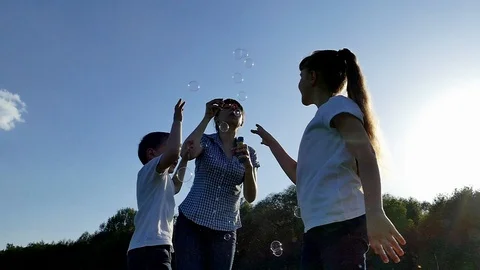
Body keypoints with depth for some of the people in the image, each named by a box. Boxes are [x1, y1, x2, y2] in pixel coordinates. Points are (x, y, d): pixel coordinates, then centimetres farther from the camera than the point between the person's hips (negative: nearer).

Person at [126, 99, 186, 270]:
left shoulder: (162, 182, 28)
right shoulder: (148, 171, 0)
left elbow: (175, 186, 50)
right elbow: (173, 152, -20)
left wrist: (184, 159, 41)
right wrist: (177, 120, -6)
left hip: (147, 249, 10)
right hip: (150, 248, -10)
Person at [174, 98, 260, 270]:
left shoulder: (248, 152, 7)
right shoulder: (205, 141, 3)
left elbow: (250, 197, -1)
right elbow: (187, 152, -22)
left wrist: (248, 165, -18)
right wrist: (207, 117, -15)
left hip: (225, 230, 2)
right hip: (192, 223, -2)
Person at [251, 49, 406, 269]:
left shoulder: (338, 104, 4)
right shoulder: (324, 120, 29)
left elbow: (365, 153, -14)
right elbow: (300, 176, 33)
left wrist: (374, 213, -29)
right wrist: (271, 142, 39)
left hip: (340, 222, -9)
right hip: (318, 228, 9)